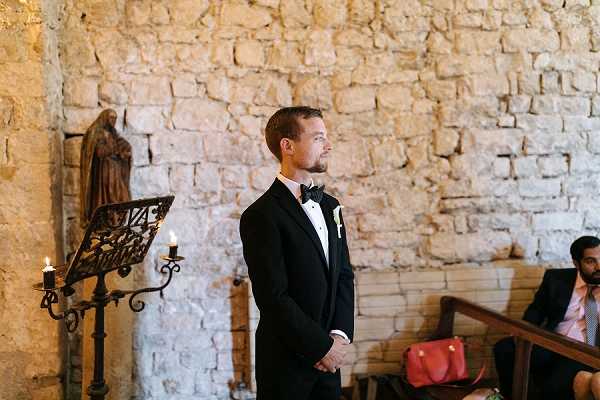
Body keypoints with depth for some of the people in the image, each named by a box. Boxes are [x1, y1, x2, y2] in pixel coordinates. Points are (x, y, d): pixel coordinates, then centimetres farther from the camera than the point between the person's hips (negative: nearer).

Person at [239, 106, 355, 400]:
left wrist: (340, 334, -5)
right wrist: (321, 346, -13)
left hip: (327, 358, 6)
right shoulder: (261, 215, -15)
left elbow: (344, 275, 8)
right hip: (286, 361, -6)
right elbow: (274, 296, -18)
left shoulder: (329, 206, 9)